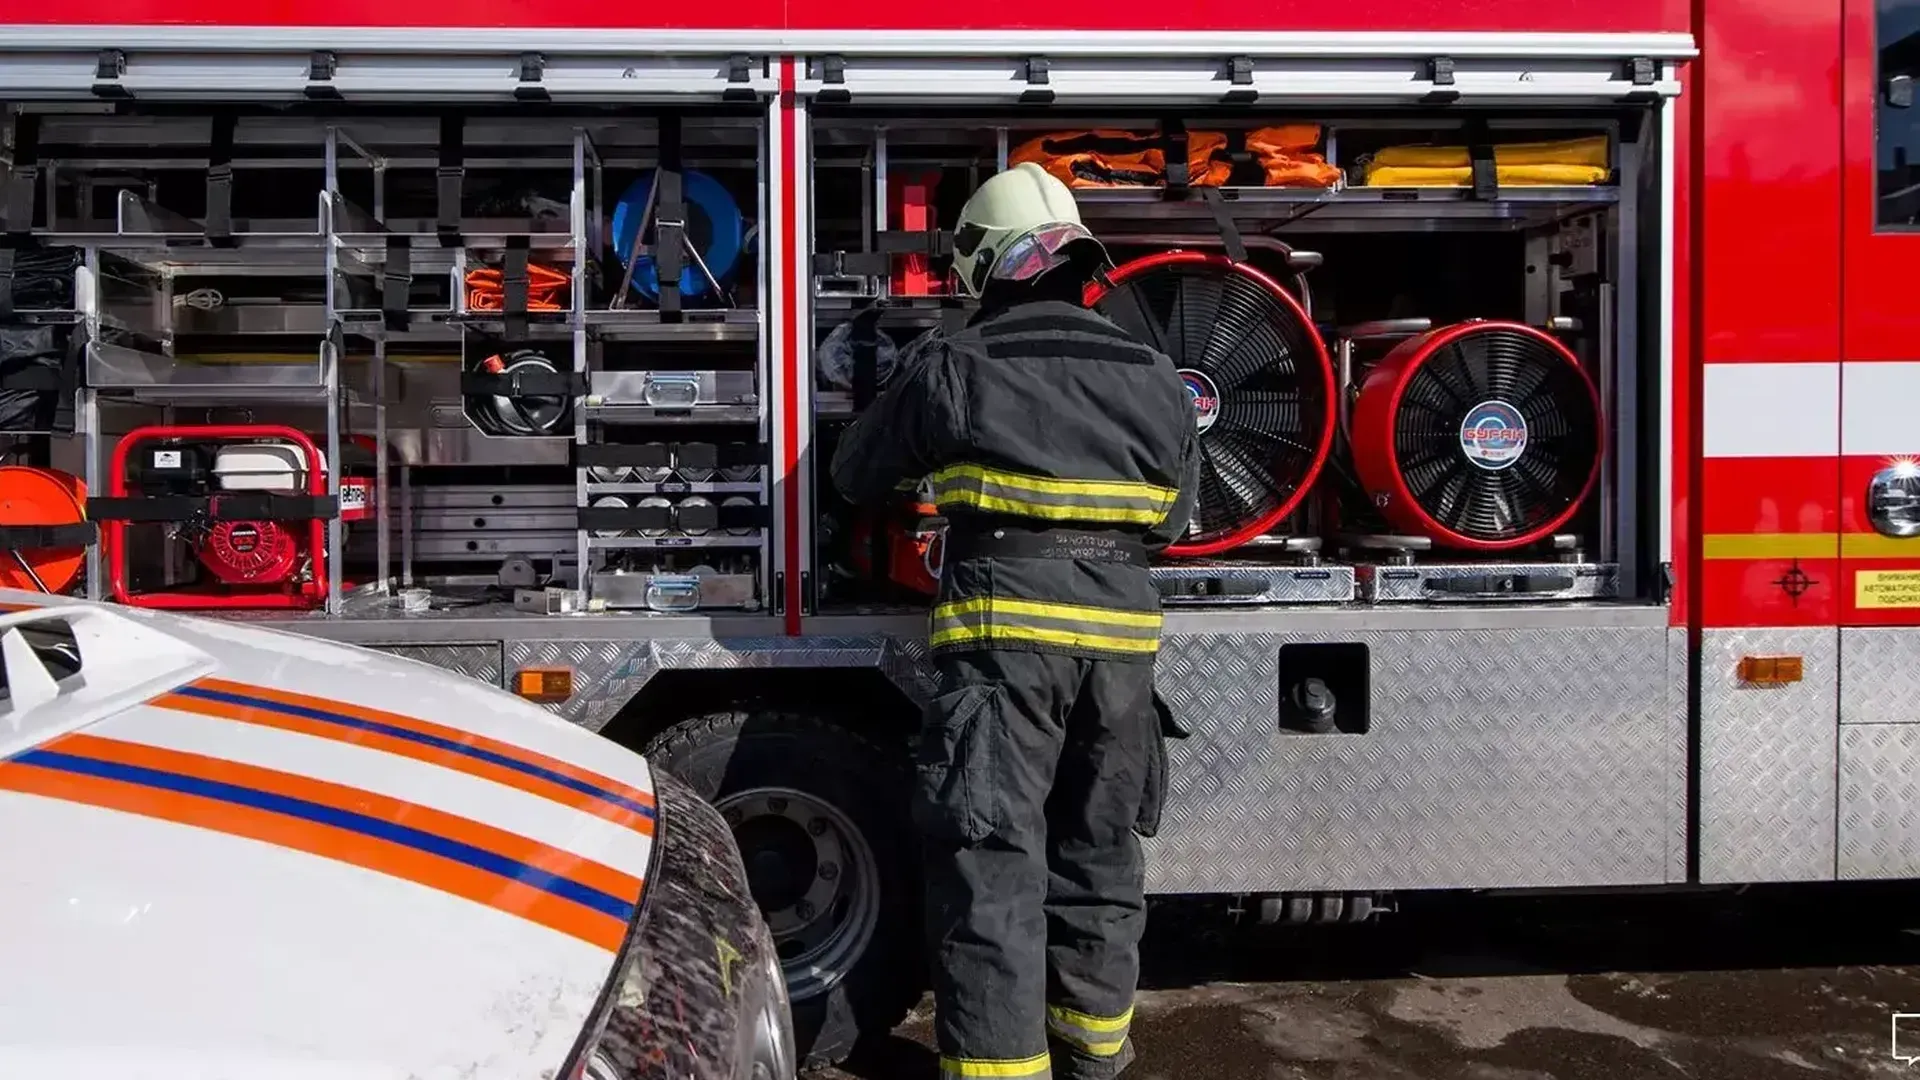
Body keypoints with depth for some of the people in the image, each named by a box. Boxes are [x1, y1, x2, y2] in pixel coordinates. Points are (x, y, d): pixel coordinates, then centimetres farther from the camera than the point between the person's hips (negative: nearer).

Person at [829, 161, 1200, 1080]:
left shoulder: (952, 364, -1)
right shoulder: (1154, 376, 10)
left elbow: (857, 475, 12)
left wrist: (928, 470, 33)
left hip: (1008, 632, -4)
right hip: (1120, 636, 5)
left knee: (995, 853, -1)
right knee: (1099, 846, 18)